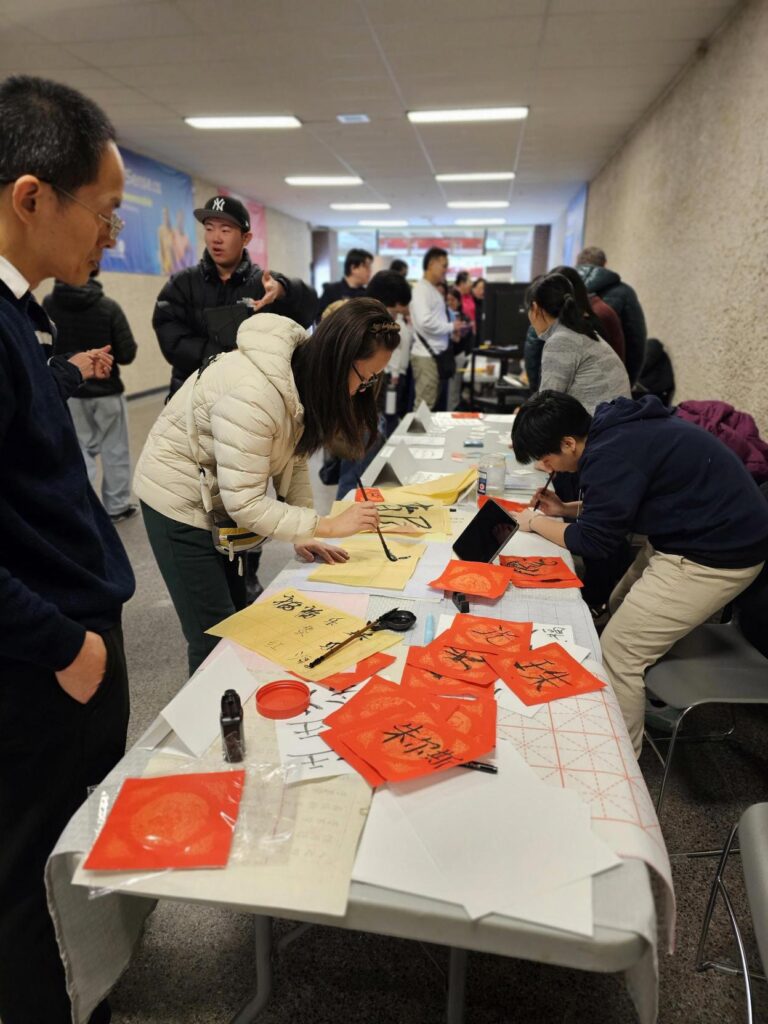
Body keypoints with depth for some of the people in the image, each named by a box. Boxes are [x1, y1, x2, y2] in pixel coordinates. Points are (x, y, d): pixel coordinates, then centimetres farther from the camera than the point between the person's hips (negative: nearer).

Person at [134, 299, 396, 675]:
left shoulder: (306, 374, -6)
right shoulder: (253, 393, -34)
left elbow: (293, 456, -2)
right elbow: (244, 504, -31)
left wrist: (305, 535, -10)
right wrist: (326, 525, -27)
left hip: (222, 499, 8)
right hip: (181, 502, -8)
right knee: (216, 638, -1)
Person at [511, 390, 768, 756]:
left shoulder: (611, 454, -26)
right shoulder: (616, 429, 4)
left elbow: (593, 542, -17)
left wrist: (535, 523, -3)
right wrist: (567, 508, 9)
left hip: (715, 553, -10)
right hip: (713, 532, 10)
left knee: (618, 656, -4)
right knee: (620, 609, 19)